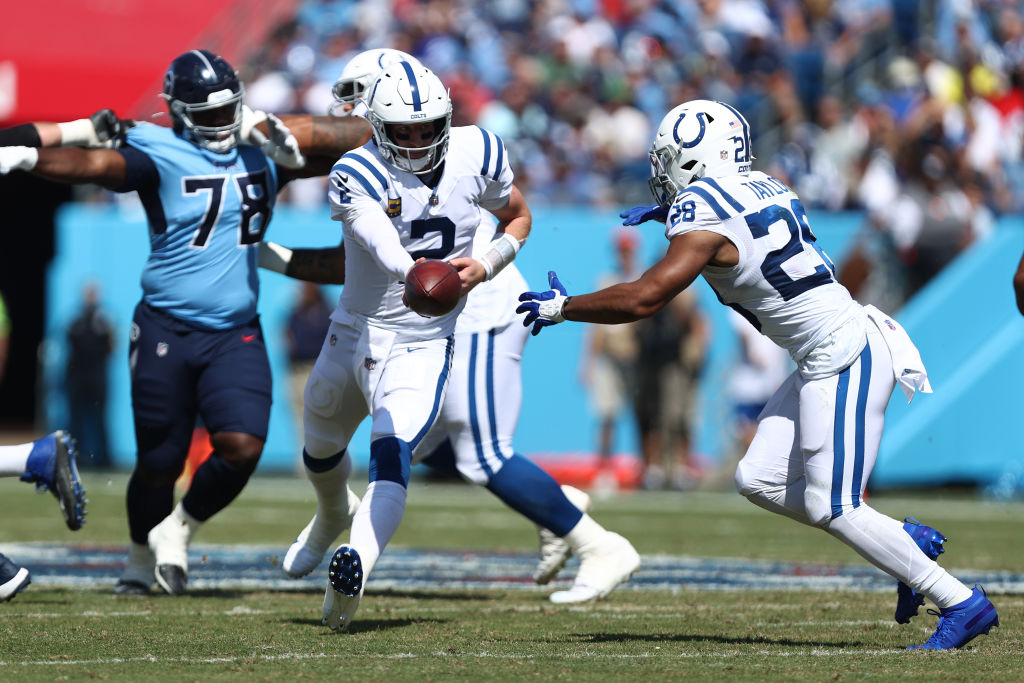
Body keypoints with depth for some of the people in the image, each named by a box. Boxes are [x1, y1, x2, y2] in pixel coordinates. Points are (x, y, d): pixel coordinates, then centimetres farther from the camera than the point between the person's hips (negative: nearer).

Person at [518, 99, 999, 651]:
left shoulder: (703, 214, -15)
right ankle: (909, 542, 16)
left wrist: (562, 308, -4)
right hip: (825, 361, 9)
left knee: (833, 507, -7)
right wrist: (666, 211, 36)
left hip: (843, 359, -9)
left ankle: (962, 604, -3)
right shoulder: (760, 188, 11)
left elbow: (643, 299, -17)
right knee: (760, 481, 10)